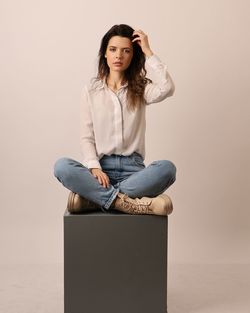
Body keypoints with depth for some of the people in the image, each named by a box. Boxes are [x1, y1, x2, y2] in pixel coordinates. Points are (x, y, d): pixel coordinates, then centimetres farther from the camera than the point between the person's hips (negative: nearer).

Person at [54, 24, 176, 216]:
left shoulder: (141, 88, 7)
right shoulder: (91, 90, 7)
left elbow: (167, 88, -17)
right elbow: (87, 137, 4)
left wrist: (148, 52, -8)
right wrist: (94, 167, -15)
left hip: (133, 168, 1)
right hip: (101, 166, 0)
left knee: (167, 168, -32)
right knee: (62, 167, -30)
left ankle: (92, 197, -30)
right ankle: (129, 203, -33)